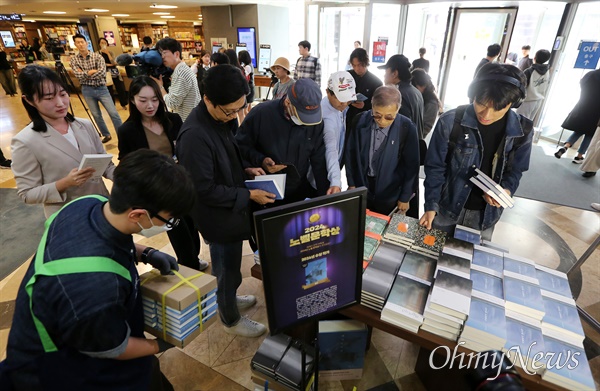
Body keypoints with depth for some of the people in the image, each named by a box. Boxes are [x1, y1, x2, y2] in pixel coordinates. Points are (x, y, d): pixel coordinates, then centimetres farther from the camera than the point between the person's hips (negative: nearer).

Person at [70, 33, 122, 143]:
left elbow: (102, 73, -18)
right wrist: (92, 71, -13)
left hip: (101, 88, -2)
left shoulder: (97, 56, -4)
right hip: (87, 90, 2)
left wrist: (85, 73, -11)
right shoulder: (74, 59, 1)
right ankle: (106, 135, 20)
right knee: (96, 115, 8)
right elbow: (79, 75, -12)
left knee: (113, 113, -6)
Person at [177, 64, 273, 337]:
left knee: (228, 267, 28)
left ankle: (227, 298, 54)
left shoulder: (222, 118, -4)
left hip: (230, 210, 8)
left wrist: (245, 171, -3)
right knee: (228, 270, 14)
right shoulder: (195, 135, -31)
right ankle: (230, 319, 40)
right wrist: (249, 195, -23)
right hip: (219, 216, -8)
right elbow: (205, 191, -27)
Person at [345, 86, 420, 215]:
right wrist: (351, 183, 4)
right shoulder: (361, 120, -13)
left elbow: (411, 165, -8)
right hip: (361, 187, 2)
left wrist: (405, 197, -2)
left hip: (390, 195, -1)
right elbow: (351, 153, 0)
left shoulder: (407, 128, -18)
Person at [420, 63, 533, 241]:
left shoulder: (522, 130, -10)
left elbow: (516, 170, 5)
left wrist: (506, 189, -17)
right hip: (446, 208, -1)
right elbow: (435, 167, -11)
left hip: (486, 214, 2)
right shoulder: (450, 122, -19)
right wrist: (431, 205, -16)